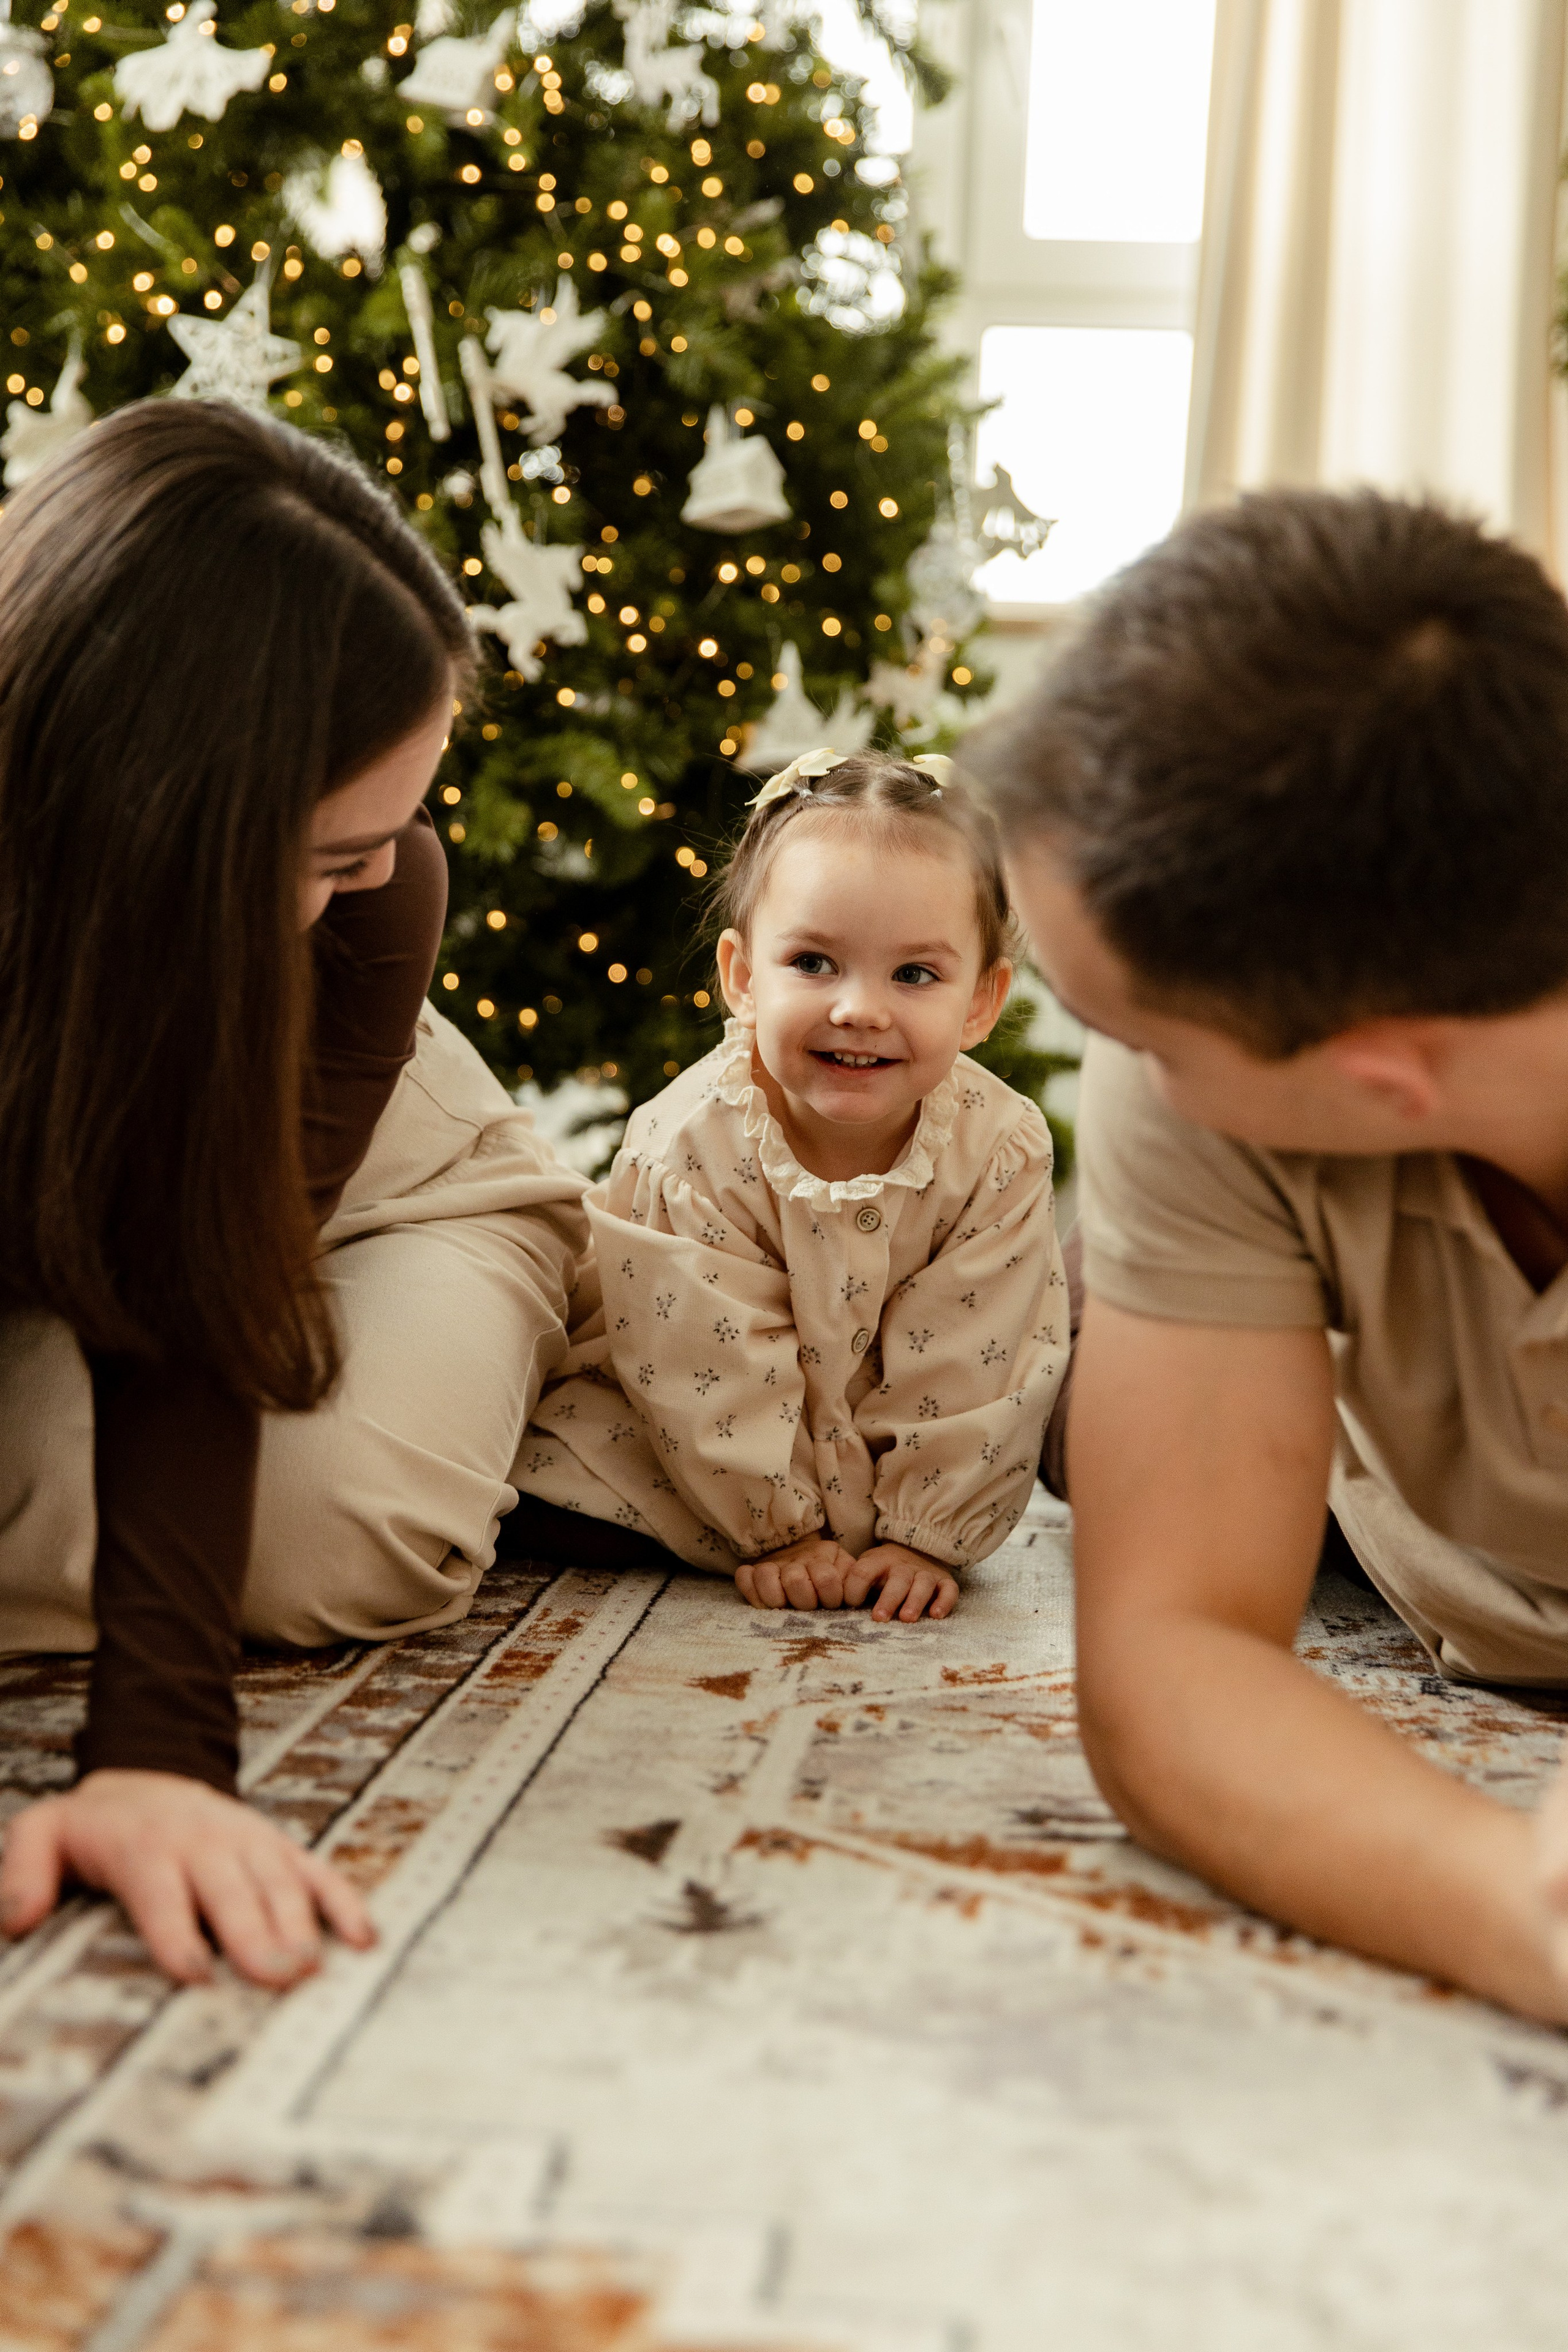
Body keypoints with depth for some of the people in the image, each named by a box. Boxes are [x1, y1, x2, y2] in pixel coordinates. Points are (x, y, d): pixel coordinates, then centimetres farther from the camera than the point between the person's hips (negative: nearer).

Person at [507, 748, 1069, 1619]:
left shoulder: (1003, 1151, -23)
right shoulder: (689, 1148, -29)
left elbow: (967, 1367, -17)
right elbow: (714, 1375, -23)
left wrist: (927, 1534, -17)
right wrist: (779, 1532, -18)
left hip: (901, 1435, 4)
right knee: (561, 1518, -17)